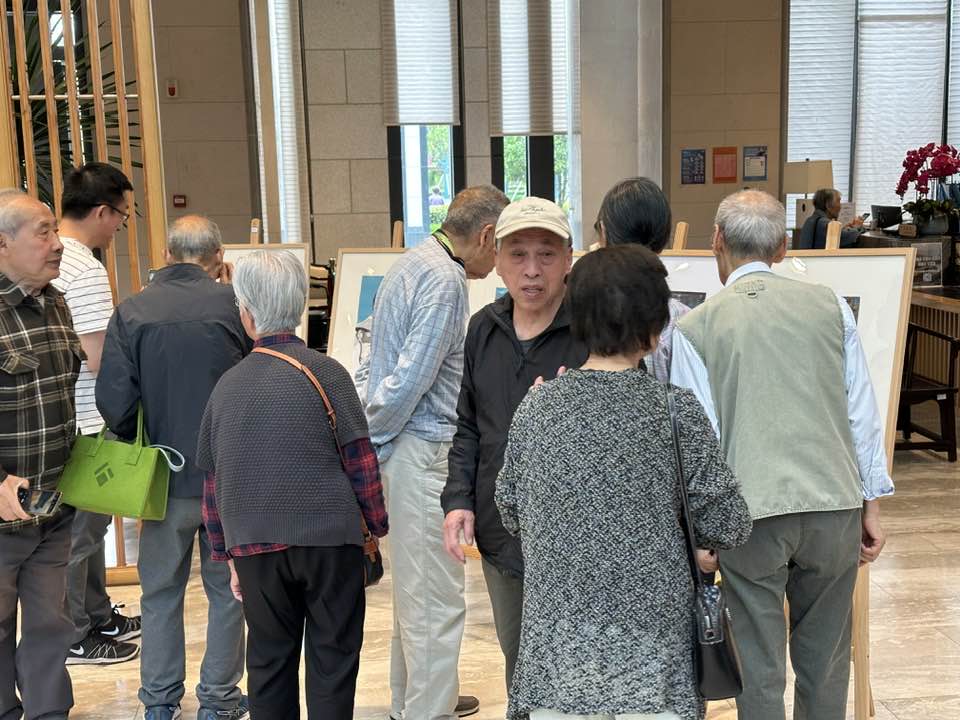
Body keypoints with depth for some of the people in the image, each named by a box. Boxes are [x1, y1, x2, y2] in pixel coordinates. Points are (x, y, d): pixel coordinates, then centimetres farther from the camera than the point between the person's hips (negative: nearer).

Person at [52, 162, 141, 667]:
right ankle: (74, 638, 18)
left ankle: (99, 617, 35)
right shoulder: (84, 270, -22)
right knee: (78, 534, 4)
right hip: (82, 423, -10)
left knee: (85, 524, 21)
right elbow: (102, 360, -25)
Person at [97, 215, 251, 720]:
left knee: (161, 590, 17)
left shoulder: (131, 312, -8)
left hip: (166, 476, 1)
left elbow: (115, 404, -9)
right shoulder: (234, 304, -12)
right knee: (227, 588, 14)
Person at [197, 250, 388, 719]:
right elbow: (361, 460, -6)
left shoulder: (228, 385, 5)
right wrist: (377, 526, 7)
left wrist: (228, 555, 20)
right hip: (329, 539, -3)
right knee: (332, 659, 8)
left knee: (269, 662, 15)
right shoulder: (325, 372, -5)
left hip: (255, 545, 3)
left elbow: (213, 481, 11)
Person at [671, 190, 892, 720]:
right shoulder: (829, 305, 5)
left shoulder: (695, 327, -2)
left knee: (760, 668, 9)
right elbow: (862, 412, 5)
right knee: (825, 663, 17)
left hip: (751, 514, -2)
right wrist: (871, 504, 13)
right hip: (835, 503, 2)